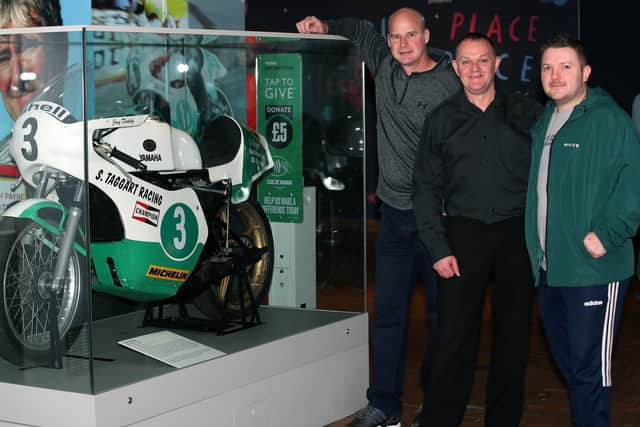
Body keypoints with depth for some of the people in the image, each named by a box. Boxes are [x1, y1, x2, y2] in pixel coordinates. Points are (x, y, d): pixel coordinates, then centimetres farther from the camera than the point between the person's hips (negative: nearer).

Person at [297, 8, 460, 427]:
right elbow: (361, 30, 27)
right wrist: (325, 26, 10)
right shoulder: (385, 63, 7)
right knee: (388, 312, 8)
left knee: (443, 314, 5)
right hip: (394, 213, 6)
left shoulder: (450, 86, -13)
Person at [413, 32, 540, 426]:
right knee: (455, 337, -5)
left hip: (518, 232, 1)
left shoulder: (527, 113, 6)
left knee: (514, 335, 7)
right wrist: (439, 248, -2)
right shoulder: (441, 120, 8)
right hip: (464, 232, 0)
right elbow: (427, 187, 7)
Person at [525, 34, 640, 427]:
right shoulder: (543, 123, 15)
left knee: (589, 365, -3)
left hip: (593, 270, -8)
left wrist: (606, 235, -21)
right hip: (549, 268, 8)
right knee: (566, 360, 17)